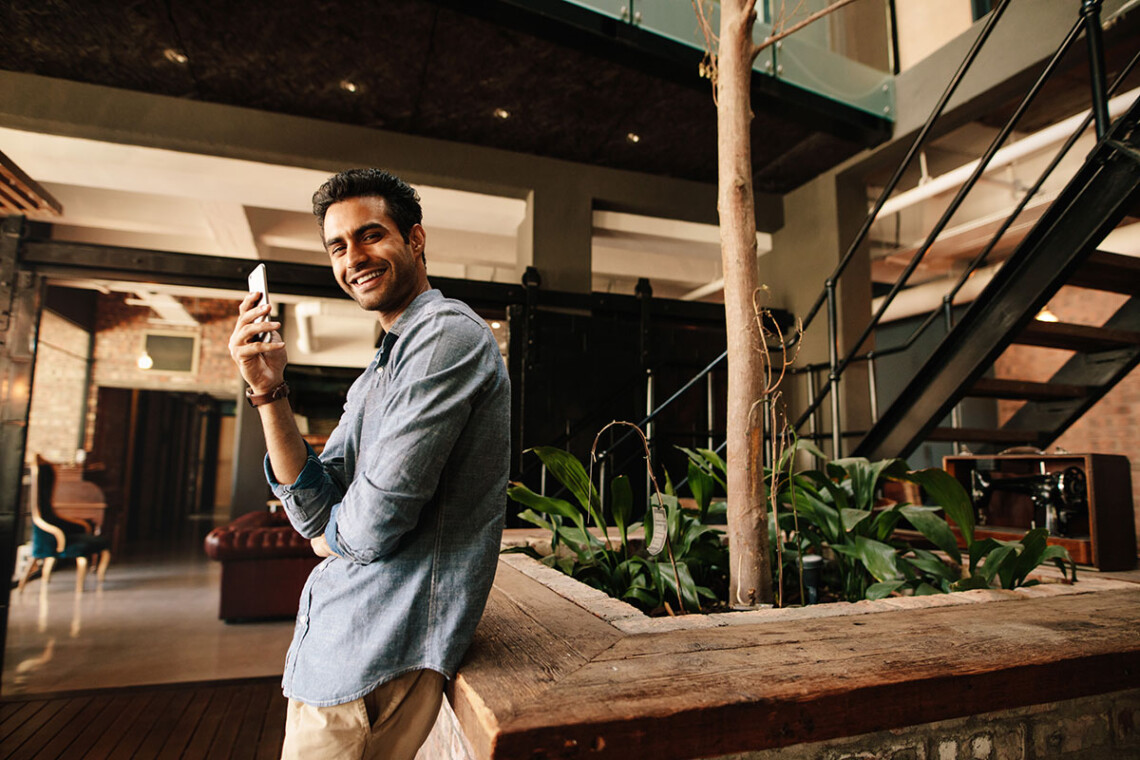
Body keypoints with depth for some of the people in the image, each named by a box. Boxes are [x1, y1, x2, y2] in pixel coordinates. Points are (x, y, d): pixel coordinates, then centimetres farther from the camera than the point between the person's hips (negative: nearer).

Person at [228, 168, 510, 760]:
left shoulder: (447, 333, -18)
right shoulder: (378, 372, 13)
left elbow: (376, 521, -24)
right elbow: (316, 514, 4)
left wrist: (334, 533, -1)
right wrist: (269, 391, -5)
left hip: (378, 650, -9)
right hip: (336, 631, 9)